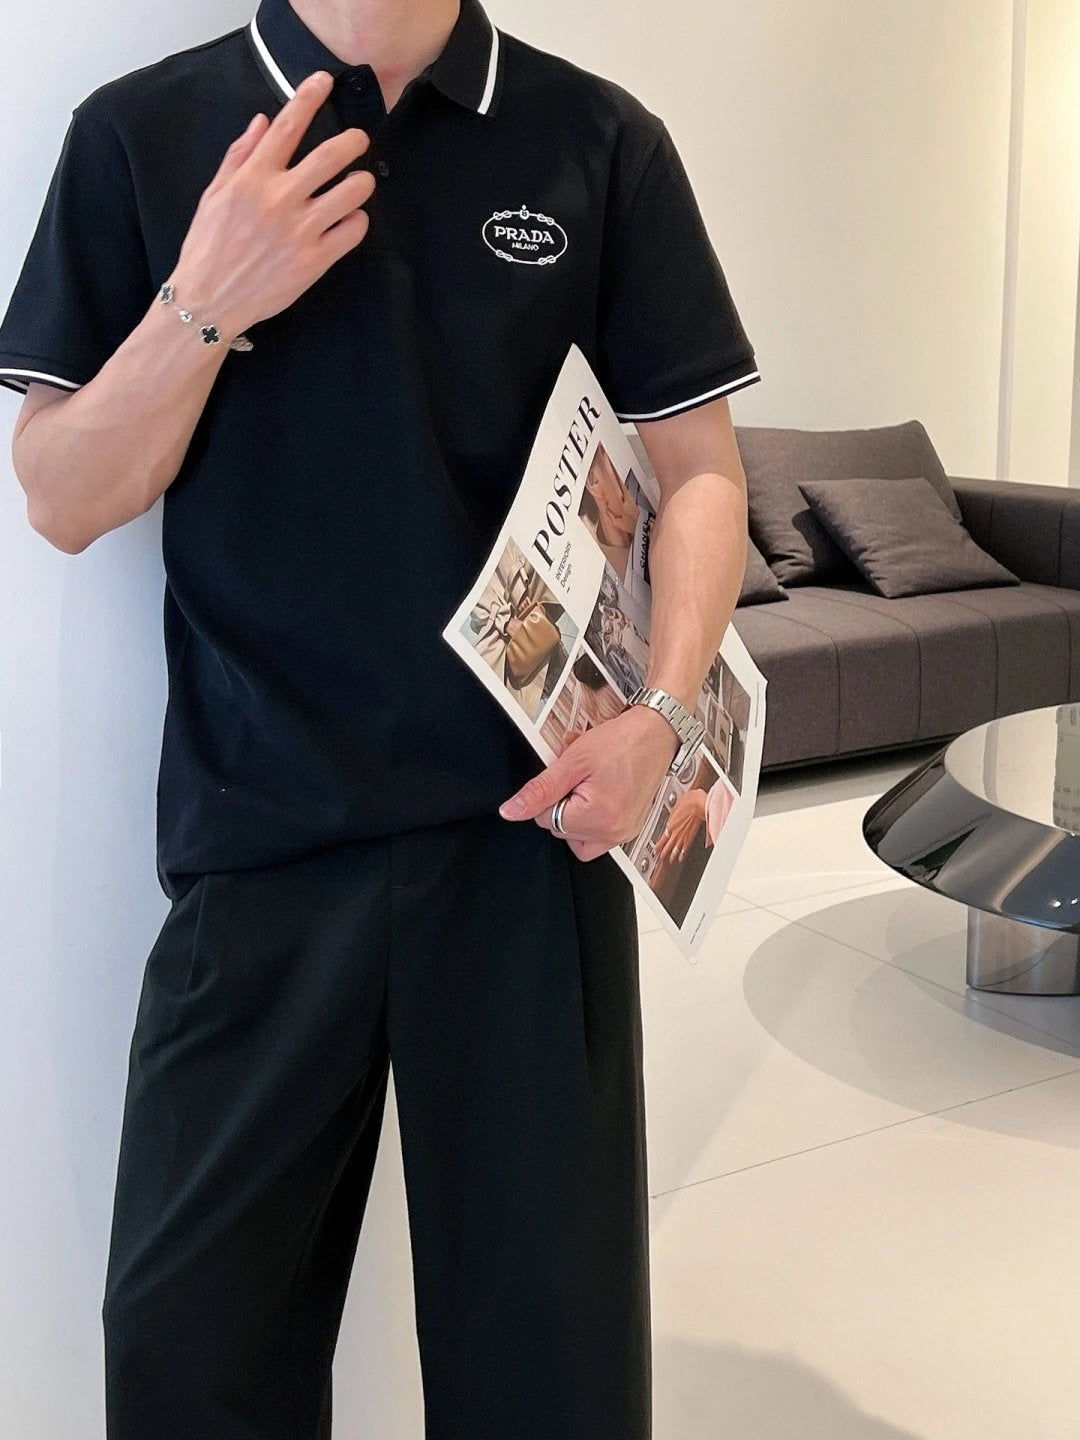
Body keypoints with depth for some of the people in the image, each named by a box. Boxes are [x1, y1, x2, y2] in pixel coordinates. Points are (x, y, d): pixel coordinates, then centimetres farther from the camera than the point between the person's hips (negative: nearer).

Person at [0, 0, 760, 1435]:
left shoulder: (601, 142, 4)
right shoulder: (141, 133, 4)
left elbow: (698, 467, 6)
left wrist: (661, 712, -10)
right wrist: (207, 303, -13)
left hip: (533, 826, 0)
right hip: (259, 831, 1)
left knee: (550, 1322, 10)